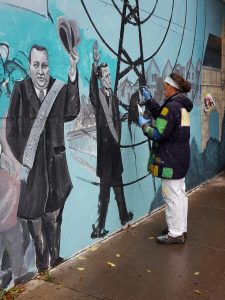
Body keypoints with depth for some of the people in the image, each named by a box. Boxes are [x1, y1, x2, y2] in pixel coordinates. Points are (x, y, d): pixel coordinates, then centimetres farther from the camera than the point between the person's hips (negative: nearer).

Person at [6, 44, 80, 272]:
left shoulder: (60, 88, -2)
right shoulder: (20, 89, -6)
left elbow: (71, 113, -17)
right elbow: (11, 131, -2)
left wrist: (73, 74, -22)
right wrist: (23, 160, -6)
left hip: (55, 162, 2)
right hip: (31, 165, -1)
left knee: (54, 213, 15)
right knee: (34, 215, 7)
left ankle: (54, 257, 33)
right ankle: (42, 262, 25)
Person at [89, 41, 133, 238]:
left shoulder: (113, 96, 12)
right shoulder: (98, 96, -9)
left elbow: (117, 119, 13)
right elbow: (92, 88, -33)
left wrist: (117, 138, 3)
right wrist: (95, 64, -45)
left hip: (114, 146, 7)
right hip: (104, 147, -7)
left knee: (118, 183, 19)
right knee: (105, 187, -3)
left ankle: (124, 216, 35)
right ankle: (99, 227, 5)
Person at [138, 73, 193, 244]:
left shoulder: (171, 106, -20)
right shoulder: (182, 105, 11)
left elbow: (159, 134, -22)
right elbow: (162, 116, 22)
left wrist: (144, 125, -6)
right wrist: (149, 100, 23)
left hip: (170, 160, -10)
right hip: (181, 158, 10)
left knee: (172, 196, -2)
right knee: (180, 194, 16)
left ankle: (175, 234, 7)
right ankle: (181, 229, 28)